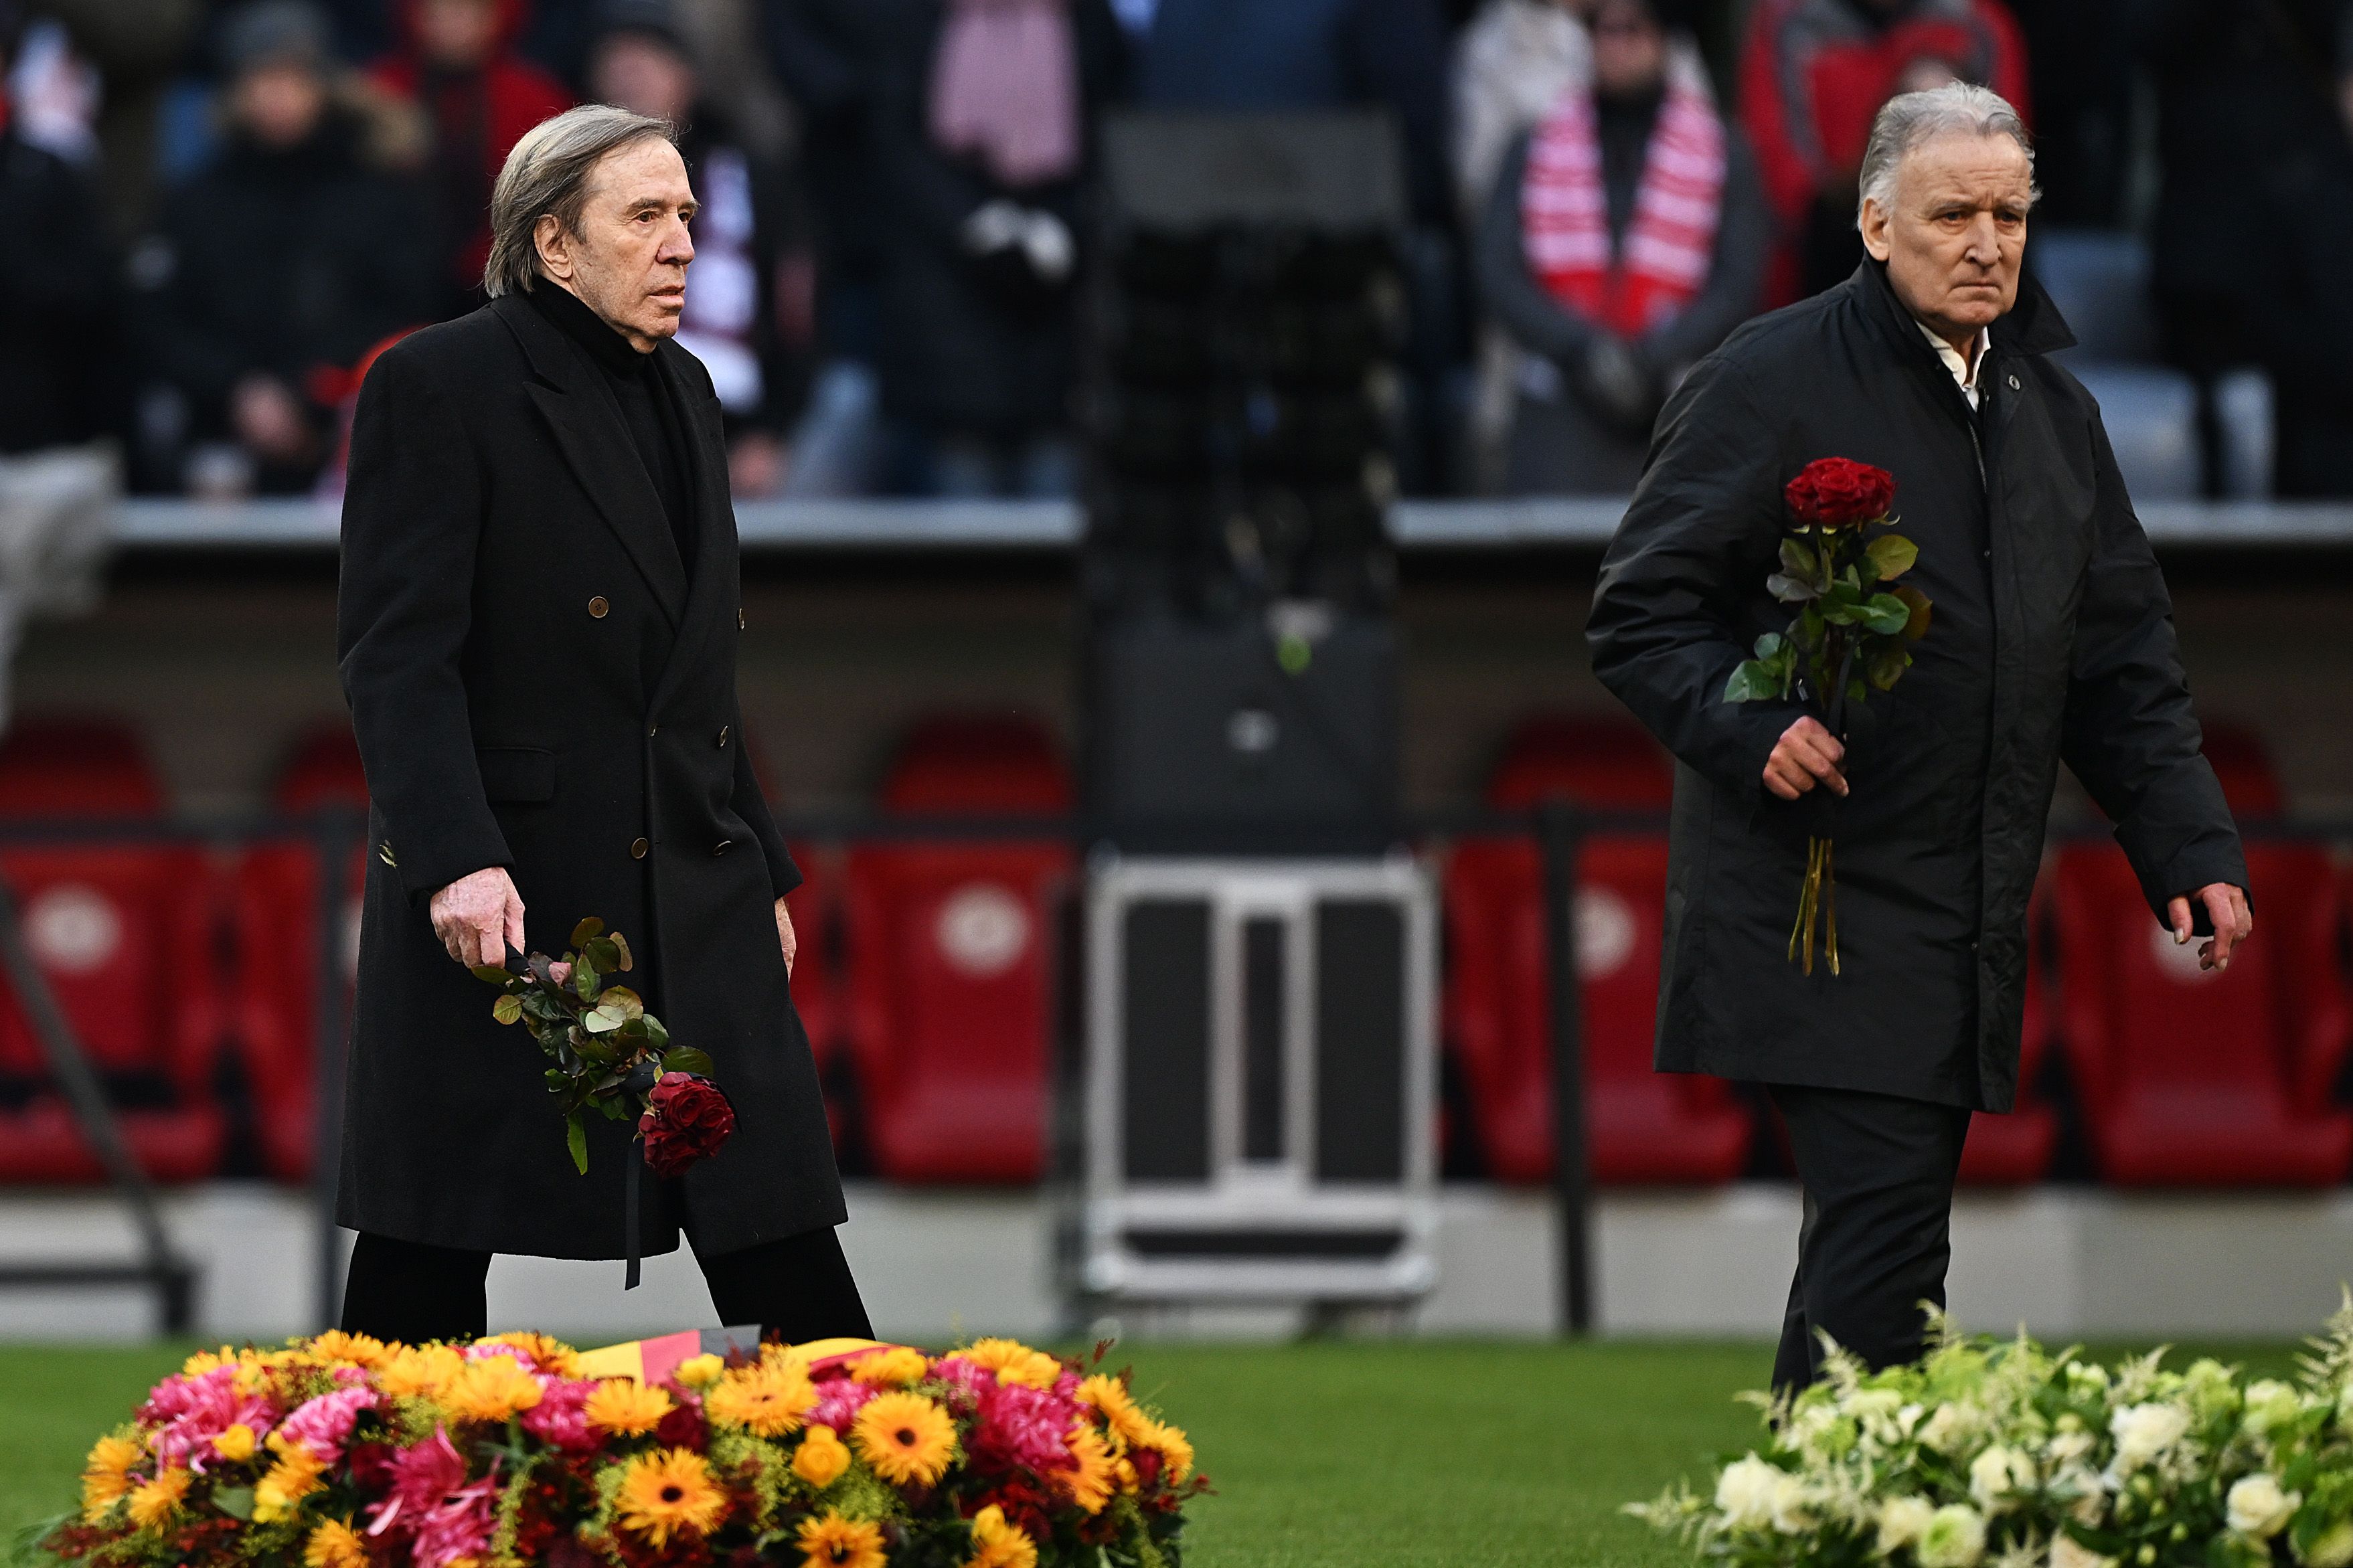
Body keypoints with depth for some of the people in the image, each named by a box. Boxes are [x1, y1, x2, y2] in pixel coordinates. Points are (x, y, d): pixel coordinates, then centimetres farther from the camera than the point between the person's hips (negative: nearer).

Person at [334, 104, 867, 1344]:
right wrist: (455, 860, -25)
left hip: (694, 898, 6)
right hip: (507, 893, -6)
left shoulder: (682, 392, 15)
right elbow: (397, 655, -14)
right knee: (430, 1260, 2)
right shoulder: (436, 388, -7)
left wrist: (760, 869, 21)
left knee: (781, 1240, 0)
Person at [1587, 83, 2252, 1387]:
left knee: (1889, 1225, 7)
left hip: (1973, 920, 7)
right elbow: (1640, 618, -5)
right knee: (1885, 1219, -15)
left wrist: (2190, 844, 11)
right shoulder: (1770, 383, -5)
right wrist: (1750, 730, -22)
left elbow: (2121, 657, 21)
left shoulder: (2052, 410, 16)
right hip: (1822, 901, -7)